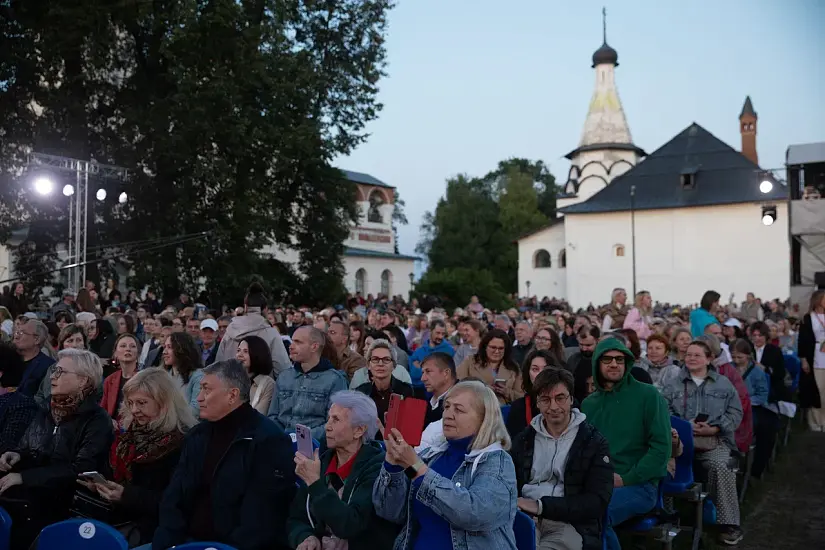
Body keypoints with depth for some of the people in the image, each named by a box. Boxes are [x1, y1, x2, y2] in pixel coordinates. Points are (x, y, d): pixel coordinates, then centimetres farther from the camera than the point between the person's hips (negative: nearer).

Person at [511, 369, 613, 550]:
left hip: (570, 524, -2)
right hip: (526, 520, 3)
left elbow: (597, 501, -4)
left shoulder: (594, 442, 6)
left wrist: (541, 505, -13)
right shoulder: (523, 439, 18)